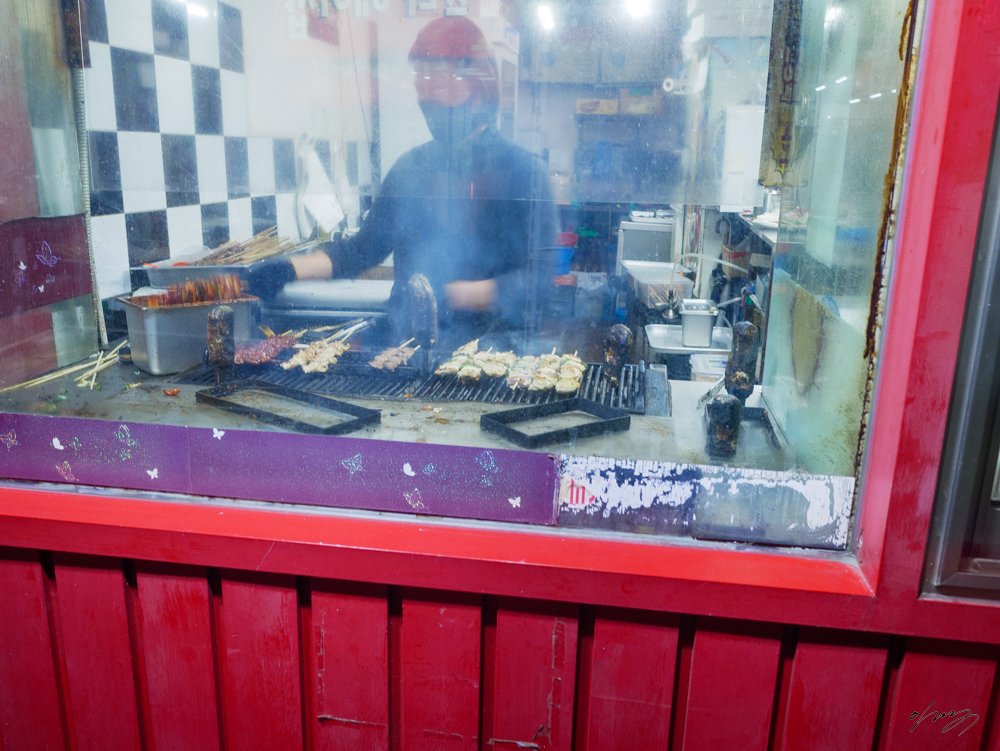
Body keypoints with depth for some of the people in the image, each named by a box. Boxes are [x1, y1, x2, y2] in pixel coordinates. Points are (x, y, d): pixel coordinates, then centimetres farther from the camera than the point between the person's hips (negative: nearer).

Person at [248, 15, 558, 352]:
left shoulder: (522, 169, -2)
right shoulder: (410, 167, 13)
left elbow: (540, 274, -9)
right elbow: (364, 248, 19)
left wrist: (463, 295, -20)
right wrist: (291, 269, 7)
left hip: (488, 347, -3)